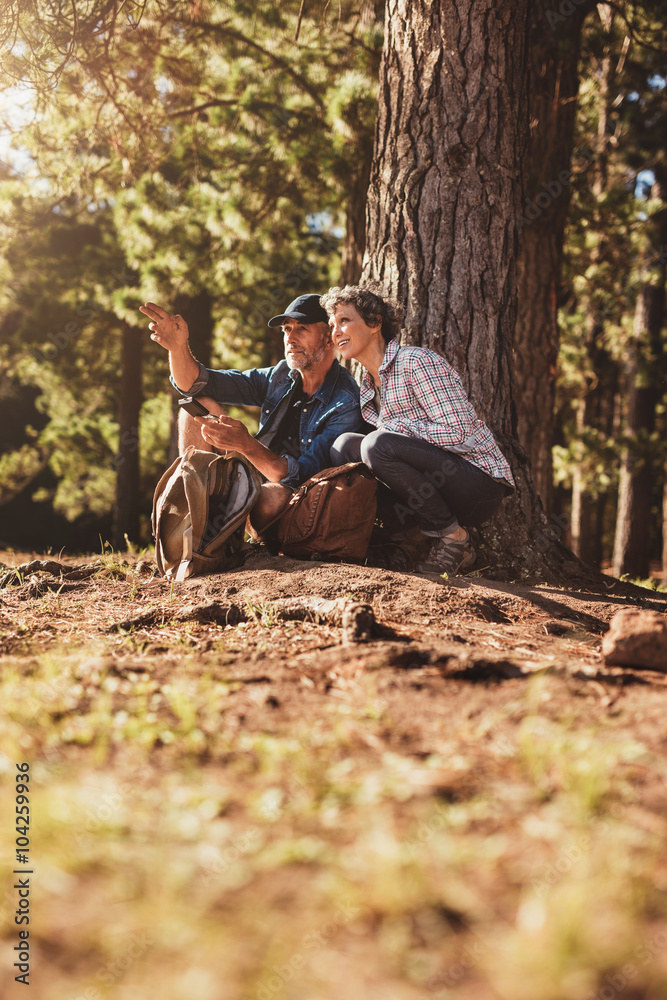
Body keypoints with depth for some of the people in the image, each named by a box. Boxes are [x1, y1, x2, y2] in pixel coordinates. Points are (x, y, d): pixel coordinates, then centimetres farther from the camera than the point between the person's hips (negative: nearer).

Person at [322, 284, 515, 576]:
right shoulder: (367, 388, 15)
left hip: (480, 486, -8)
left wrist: (393, 428, -13)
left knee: (379, 445, -27)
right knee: (345, 445, -2)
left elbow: (458, 432, -20)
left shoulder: (417, 362, -12)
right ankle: (421, 538, -4)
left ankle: (452, 536, -11)